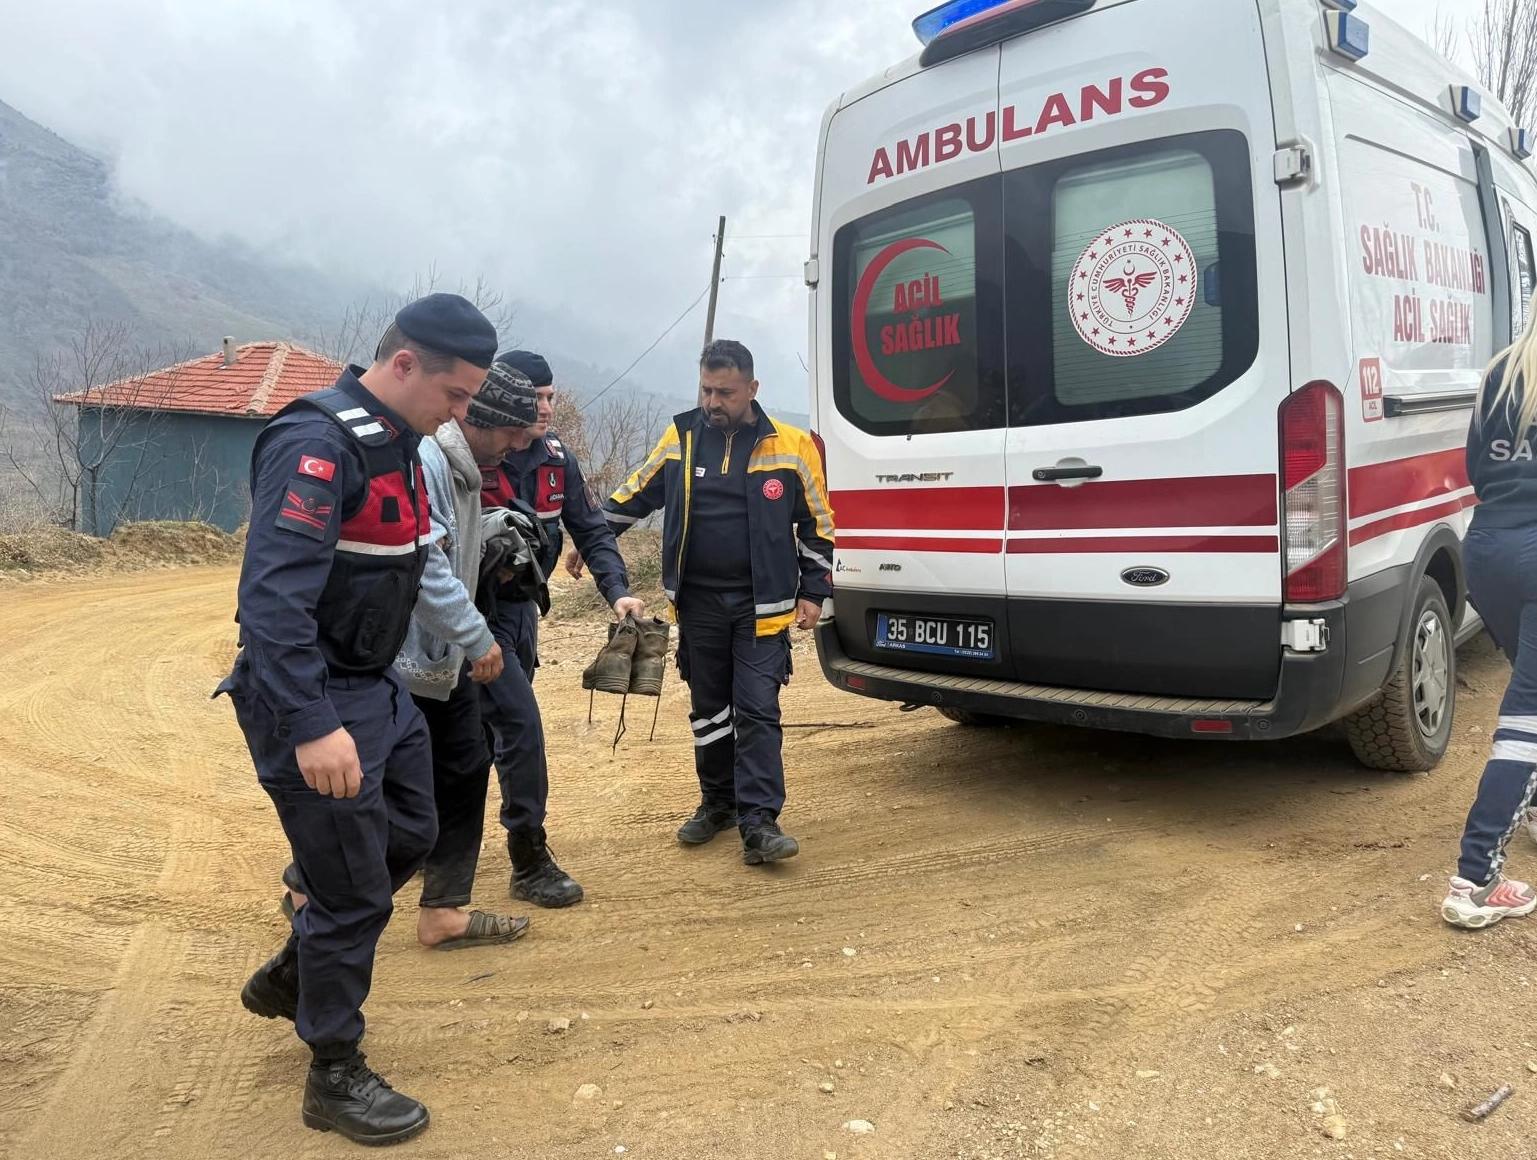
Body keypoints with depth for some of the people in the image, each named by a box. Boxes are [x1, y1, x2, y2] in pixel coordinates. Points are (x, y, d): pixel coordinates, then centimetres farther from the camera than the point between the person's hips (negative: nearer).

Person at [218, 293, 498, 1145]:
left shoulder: (398, 442, 6)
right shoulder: (317, 445, -23)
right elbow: (273, 596, -30)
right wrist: (313, 726, -34)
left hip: (376, 689, 10)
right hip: (315, 703, -10)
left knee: (410, 837, 21)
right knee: (354, 891, 1)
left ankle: (289, 976, 42)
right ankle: (335, 1077, 23)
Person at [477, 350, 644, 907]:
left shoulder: (556, 459, 1)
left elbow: (591, 530, 2)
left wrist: (617, 590, -11)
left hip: (521, 608, 7)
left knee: (484, 731, 18)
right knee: (521, 724, -13)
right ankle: (530, 864, 0)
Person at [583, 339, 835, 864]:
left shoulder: (791, 446, -3)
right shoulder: (681, 438, 3)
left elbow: (817, 524, 3)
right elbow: (634, 496, 14)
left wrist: (814, 592, 1)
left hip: (762, 605, -3)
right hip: (699, 603, 3)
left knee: (758, 710, -6)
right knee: (709, 709, 12)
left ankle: (759, 821, -3)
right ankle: (718, 802, 27)